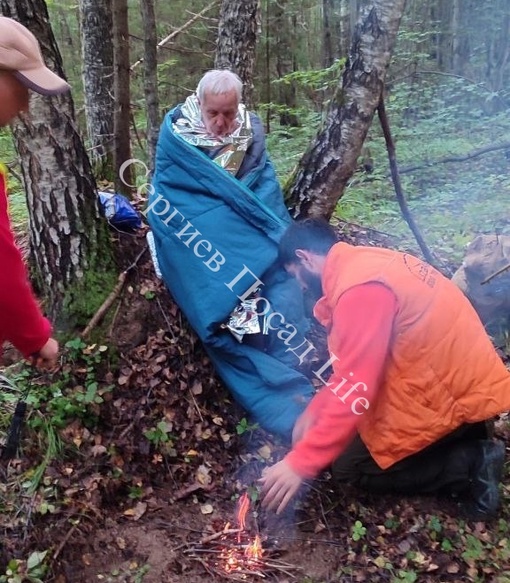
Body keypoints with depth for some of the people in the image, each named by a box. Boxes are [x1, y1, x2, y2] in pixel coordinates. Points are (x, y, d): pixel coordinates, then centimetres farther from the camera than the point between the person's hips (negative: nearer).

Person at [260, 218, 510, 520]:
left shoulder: (361, 288, -24)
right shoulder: (365, 264, 6)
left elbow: (355, 386, -26)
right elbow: (354, 364, 13)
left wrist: (300, 463, -20)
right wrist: (315, 410, 10)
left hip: (452, 394, -9)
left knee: (350, 466, 4)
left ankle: (471, 464, 2)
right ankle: (464, 437, 16)